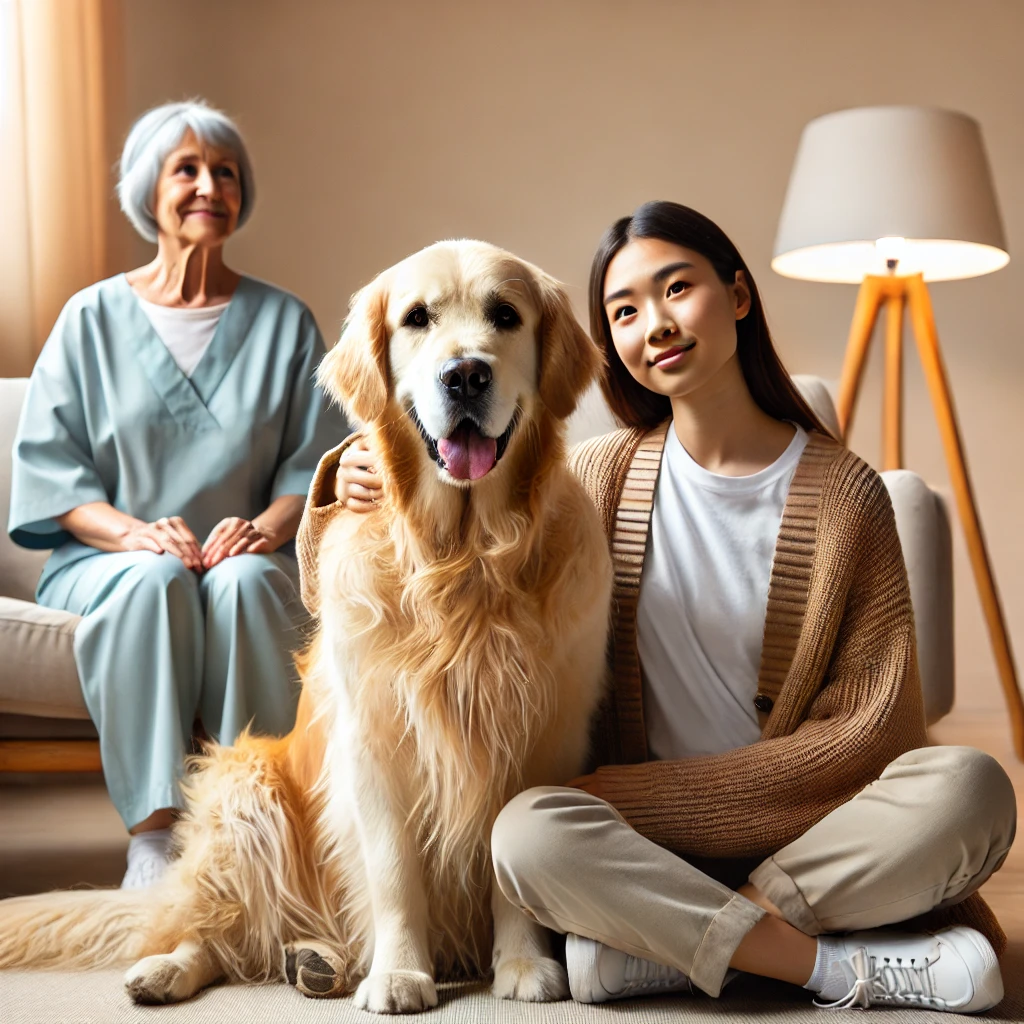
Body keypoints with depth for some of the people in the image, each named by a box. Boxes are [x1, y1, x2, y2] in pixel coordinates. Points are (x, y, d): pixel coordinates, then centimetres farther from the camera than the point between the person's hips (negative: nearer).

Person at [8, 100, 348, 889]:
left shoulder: (284, 321, 11)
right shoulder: (94, 317, 9)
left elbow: (314, 463, 4)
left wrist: (266, 527, -17)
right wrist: (133, 532, -17)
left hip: (246, 557, 1)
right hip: (110, 559, 0)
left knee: (244, 579, -34)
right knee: (155, 579, -35)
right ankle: (152, 835, -34)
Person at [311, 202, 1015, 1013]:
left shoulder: (843, 491, -2)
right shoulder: (602, 476, 5)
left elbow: (867, 727, -5)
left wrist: (648, 790, -10)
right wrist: (362, 482, -5)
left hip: (805, 824, 0)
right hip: (648, 834, 1)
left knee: (970, 786, -28)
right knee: (530, 833, -31)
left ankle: (669, 942, -21)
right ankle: (852, 967, -21)